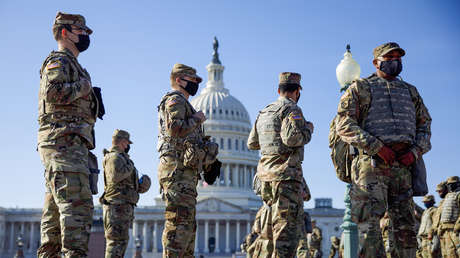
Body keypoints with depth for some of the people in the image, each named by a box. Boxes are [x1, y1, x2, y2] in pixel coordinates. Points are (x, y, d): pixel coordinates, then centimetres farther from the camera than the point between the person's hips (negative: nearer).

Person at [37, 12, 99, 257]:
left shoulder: (71, 64, 28)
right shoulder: (58, 61, -3)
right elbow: (53, 92, -20)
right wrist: (82, 87, -9)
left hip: (70, 143, 10)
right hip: (64, 141, -10)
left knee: (56, 208, 8)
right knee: (77, 203, -18)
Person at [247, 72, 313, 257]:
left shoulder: (264, 112, 18)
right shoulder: (291, 109, -6)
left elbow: (252, 143, 24)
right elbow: (292, 138, -21)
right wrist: (308, 129, -3)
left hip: (265, 174, 8)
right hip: (286, 174, -8)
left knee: (270, 226, 16)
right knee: (287, 228, -8)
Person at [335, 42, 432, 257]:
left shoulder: (410, 92, 22)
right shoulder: (360, 88, 7)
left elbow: (424, 124, 23)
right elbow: (344, 125, -4)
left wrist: (416, 151, 1)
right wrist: (377, 147, -14)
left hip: (403, 167, 5)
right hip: (371, 166, -5)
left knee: (404, 226, 5)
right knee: (370, 225, -11)